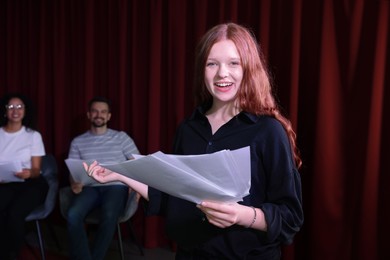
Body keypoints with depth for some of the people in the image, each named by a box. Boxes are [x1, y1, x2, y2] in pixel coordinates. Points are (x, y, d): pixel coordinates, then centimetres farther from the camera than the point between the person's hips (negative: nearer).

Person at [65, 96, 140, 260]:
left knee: (109, 215, -34)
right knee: (72, 215, -30)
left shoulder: (121, 137, 9)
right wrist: (74, 183, -14)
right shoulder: (78, 142, 15)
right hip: (89, 187, 2)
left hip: (116, 186, -2)